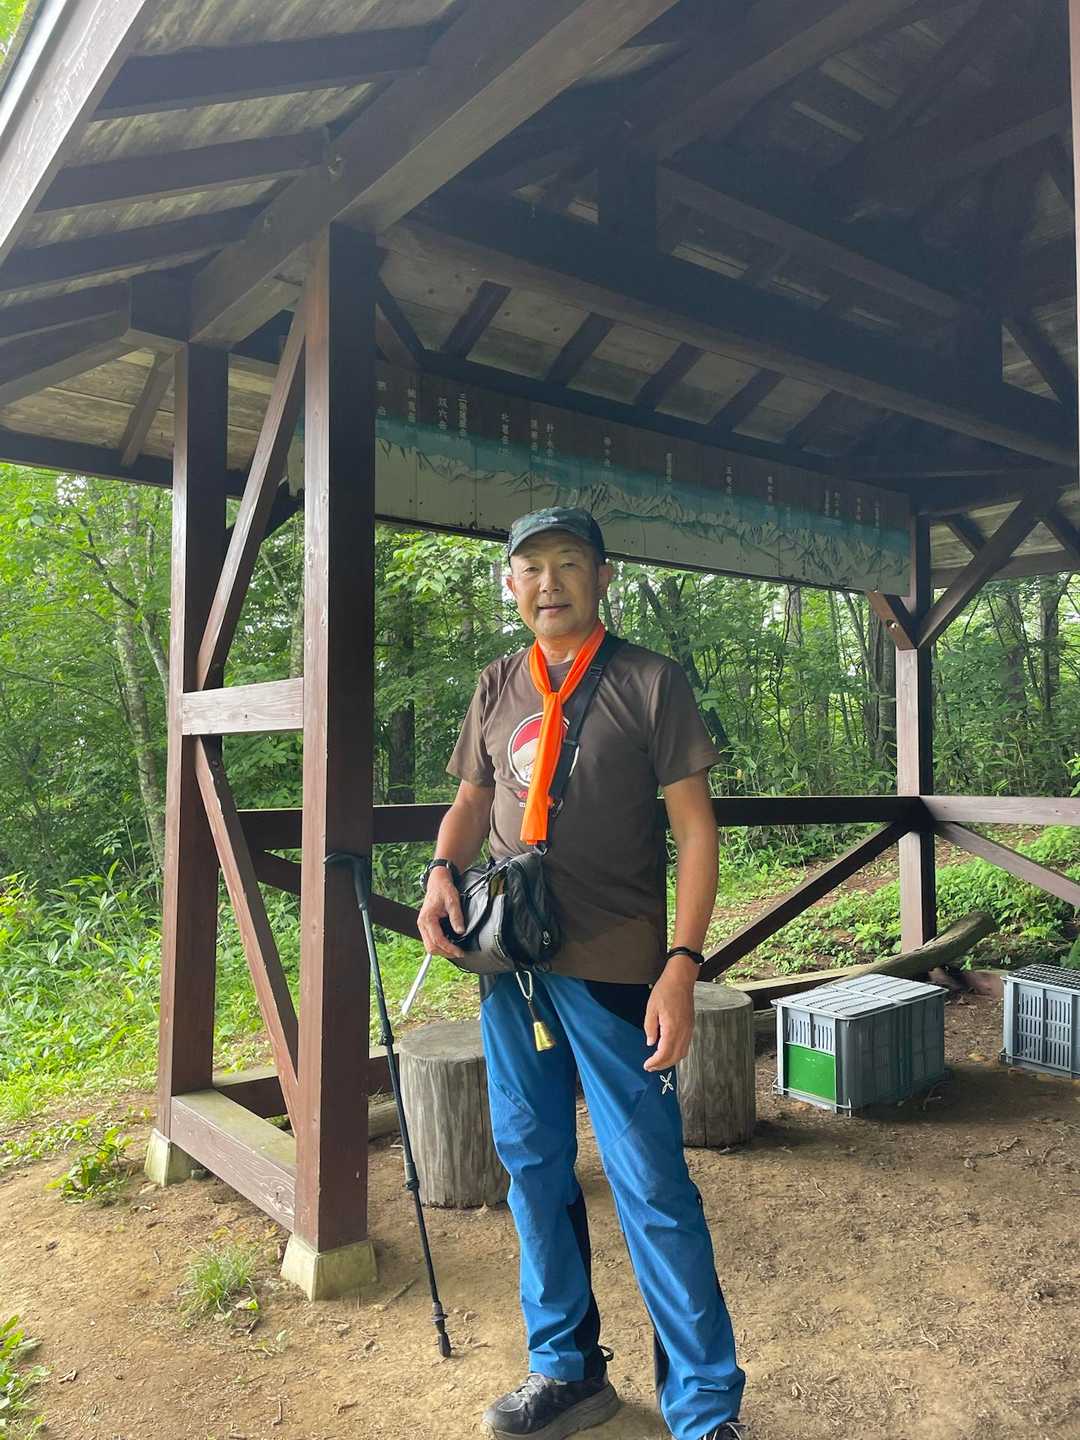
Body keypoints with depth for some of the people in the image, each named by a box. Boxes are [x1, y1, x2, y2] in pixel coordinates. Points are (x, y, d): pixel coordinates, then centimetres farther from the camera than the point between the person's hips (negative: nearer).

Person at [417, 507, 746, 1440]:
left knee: (650, 1185, 0)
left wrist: (683, 963, -15)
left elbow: (695, 828, -7)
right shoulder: (497, 689, 10)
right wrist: (443, 872, -3)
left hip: (612, 970, -5)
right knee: (533, 1166, 15)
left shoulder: (648, 683, -4)